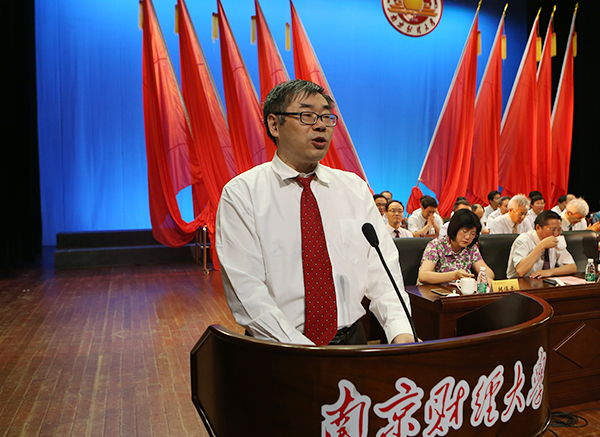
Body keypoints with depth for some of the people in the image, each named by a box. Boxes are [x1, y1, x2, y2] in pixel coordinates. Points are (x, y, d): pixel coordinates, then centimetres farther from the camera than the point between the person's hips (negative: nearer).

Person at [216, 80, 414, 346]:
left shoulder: (355, 188, 10)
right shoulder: (241, 194, -3)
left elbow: (381, 267, 6)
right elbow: (245, 288, -10)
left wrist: (401, 330, -10)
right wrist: (303, 353, -18)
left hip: (351, 342, 3)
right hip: (278, 352, -2)